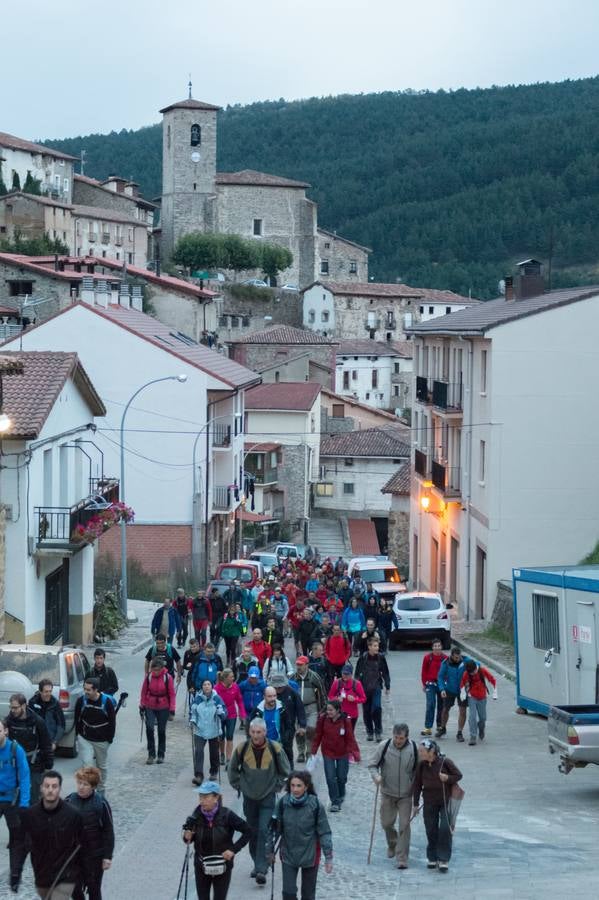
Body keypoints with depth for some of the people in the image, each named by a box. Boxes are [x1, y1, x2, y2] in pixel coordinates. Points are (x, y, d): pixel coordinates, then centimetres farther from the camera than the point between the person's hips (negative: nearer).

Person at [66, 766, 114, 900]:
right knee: (75, 889, 9)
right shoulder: (70, 801, -4)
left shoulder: (101, 803, -12)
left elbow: (108, 831, -7)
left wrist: (107, 856, -9)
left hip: (95, 855, -3)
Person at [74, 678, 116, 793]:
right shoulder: (81, 701, -9)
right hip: (85, 739, 0)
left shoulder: (106, 702, -14)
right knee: (87, 765, -12)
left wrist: (109, 739, -6)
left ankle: (101, 791, 32)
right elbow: (77, 719, 4)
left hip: (102, 741, 0)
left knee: (102, 766, 15)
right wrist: (80, 734, 2)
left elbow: (112, 722, -6)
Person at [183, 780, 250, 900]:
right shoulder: (197, 816, -10)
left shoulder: (226, 815, -17)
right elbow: (190, 838, 5)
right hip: (201, 866, 3)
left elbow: (247, 831, -8)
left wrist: (234, 849, -14)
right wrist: (188, 837, -18)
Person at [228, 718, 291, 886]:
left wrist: (277, 786, 2)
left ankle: (261, 870, -15)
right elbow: (232, 769, 11)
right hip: (249, 797, 3)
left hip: (268, 798, -3)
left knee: (263, 831, -13)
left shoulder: (275, 749, -11)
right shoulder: (242, 749, -8)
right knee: (252, 832, 9)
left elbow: (285, 771, 6)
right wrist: (238, 786, 7)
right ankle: (258, 864, 25)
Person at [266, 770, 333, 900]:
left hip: (310, 855, -1)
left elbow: (324, 832, -10)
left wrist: (328, 857, -10)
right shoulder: (283, 803, -12)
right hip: (288, 854, 1)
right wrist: (270, 850, 7)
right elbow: (274, 828, 0)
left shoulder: (315, 805, -17)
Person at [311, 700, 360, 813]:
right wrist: (314, 751, -1)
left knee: (341, 777, 12)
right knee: (330, 778, -5)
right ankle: (335, 802, 6)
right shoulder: (323, 719, -13)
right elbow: (318, 736, -3)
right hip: (328, 753, 0)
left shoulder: (345, 721, -16)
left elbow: (350, 738, -13)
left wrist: (355, 753, -21)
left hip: (342, 753, 0)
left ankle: (341, 796, 41)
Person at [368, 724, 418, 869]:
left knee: (404, 825, -4)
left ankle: (402, 858, 2)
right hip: (387, 793, 1)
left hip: (405, 794, -1)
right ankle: (392, 845, 42)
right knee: (386, 823, 12)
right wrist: (376, 776, -20)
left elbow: (417, 770, 2)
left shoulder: (414, 748, -10)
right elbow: (372, 764, -1)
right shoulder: (384, 746, -11)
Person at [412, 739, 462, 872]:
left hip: (446, 801, -3)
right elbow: (417, 785, 2)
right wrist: (416, 804, 5)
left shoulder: (445, 762, -15)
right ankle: (432, 857, 24)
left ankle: (443, 859, 2)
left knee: (445, 829, -7)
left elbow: (458, 775, -2)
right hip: (429, 802, 3)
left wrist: (448, 778, -23)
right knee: (431, 831, 8)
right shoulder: (421, 765, -7)